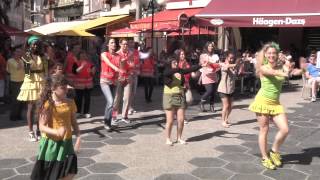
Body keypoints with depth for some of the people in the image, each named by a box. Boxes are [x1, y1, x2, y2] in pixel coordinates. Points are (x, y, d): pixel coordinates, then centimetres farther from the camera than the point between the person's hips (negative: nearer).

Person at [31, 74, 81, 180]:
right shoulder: (47, 105, -15)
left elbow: (74, 123, 7)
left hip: (66, 143, 4)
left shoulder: (70, 103, -1)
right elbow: (42, 127, -17)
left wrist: (78, 137, -5)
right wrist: (57, 132, -32)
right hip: (50, 143, -4)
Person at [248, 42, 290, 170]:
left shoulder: (281, 66, 3)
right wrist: (284, 74, -49)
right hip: (263, 102, -4)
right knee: (264, 131, 3)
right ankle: (265, 158, 19)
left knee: (285, 130, -4)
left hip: (275, 103, 4)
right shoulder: (263, 68, -9)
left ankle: (274, 151, 21)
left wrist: (289, 71, -40)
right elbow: (272, 72, -30)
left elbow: (288, 71, -18)